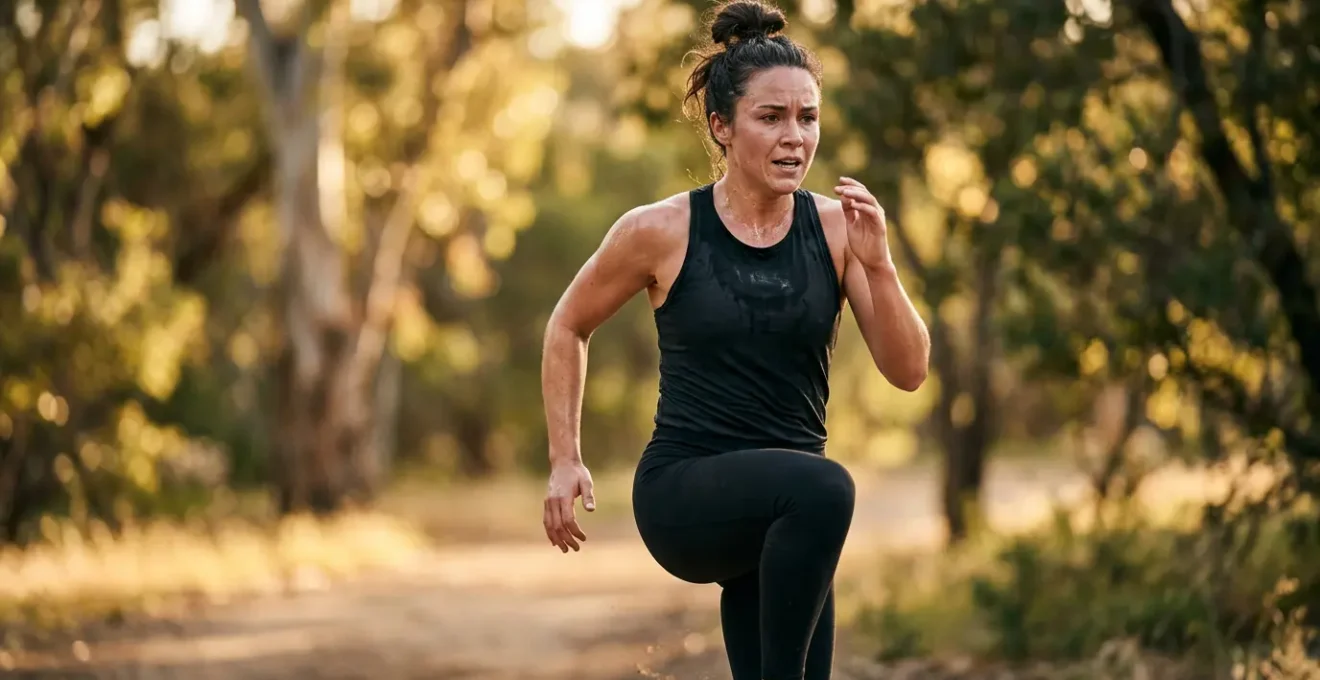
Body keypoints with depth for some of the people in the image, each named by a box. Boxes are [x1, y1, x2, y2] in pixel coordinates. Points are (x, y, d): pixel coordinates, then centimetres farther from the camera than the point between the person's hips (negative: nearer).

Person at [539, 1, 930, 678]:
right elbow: (568, 327, 9)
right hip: (684, 489, -5)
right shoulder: (661, 231, -7)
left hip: (780, 514, 5)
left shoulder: (835, 228, -1)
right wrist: (566, 460, 5)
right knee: (822, 488, -35)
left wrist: (876, 264, -18)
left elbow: (908, 370, -4)